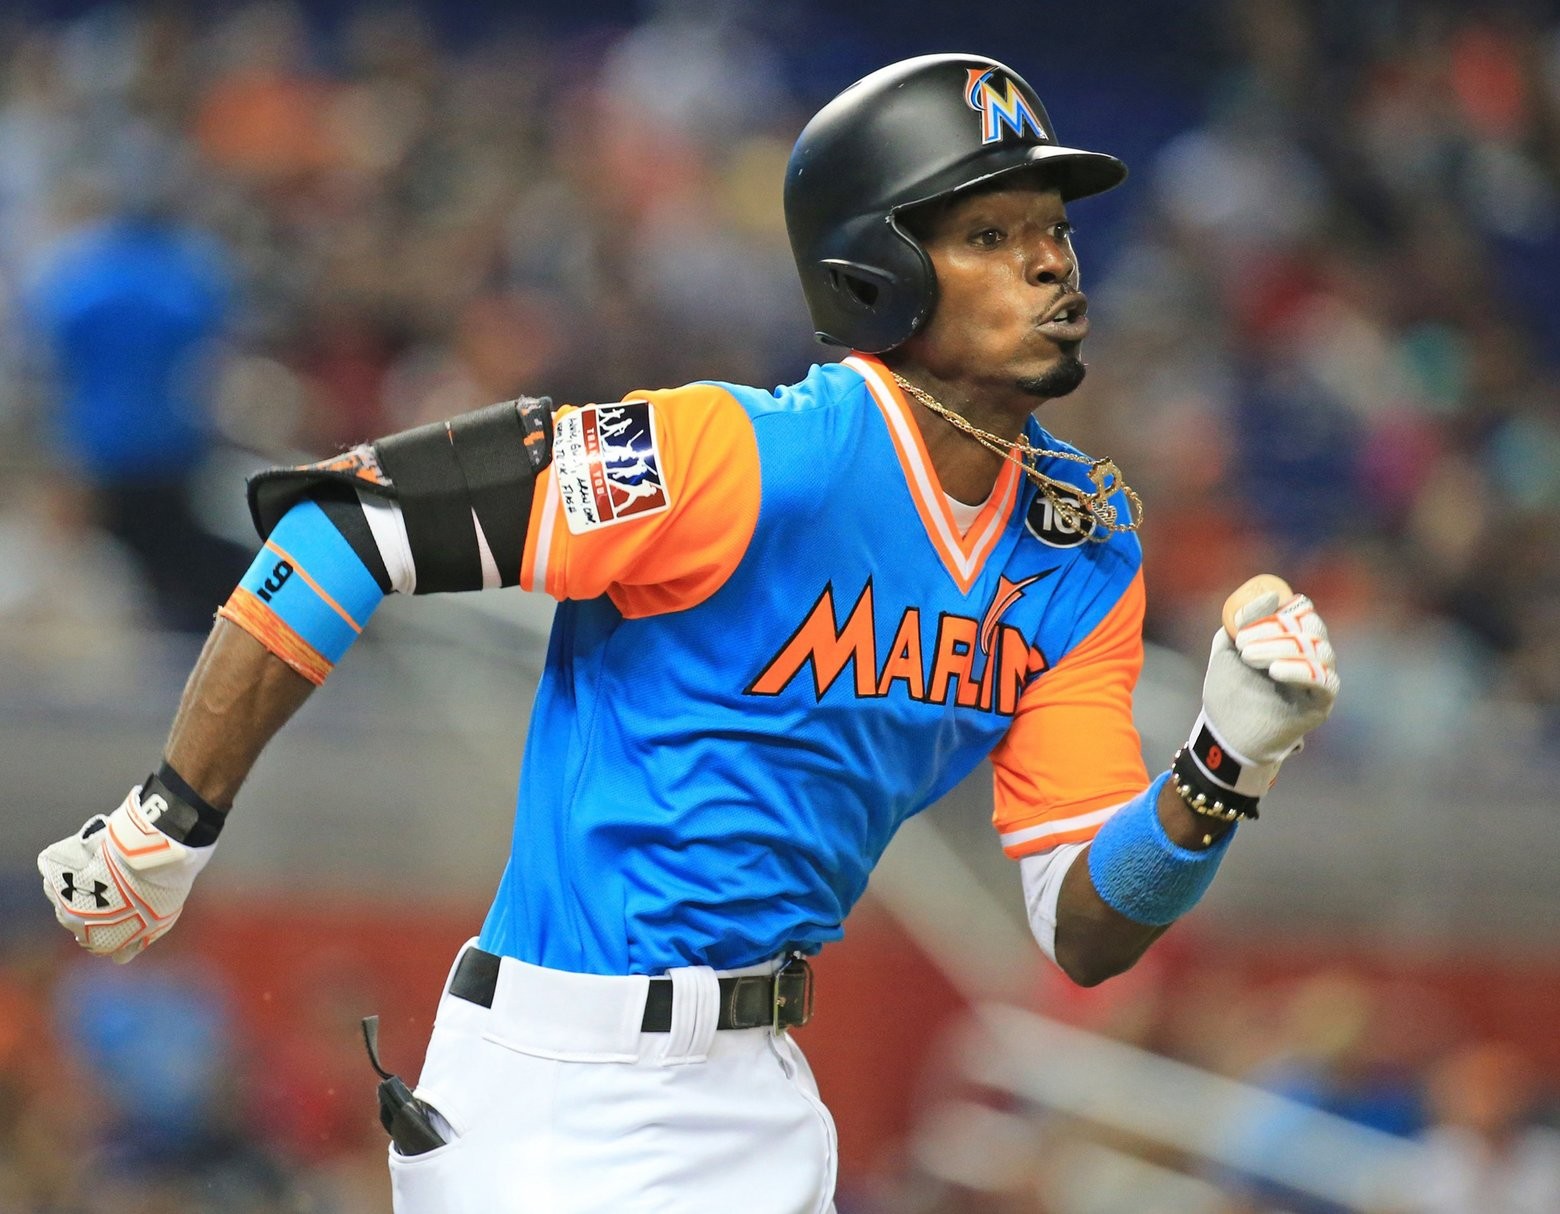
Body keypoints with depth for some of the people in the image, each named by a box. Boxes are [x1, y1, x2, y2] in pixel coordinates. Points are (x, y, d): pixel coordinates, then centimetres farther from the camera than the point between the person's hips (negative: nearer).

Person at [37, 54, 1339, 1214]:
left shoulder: (1083, 550, 4)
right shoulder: (753, 459, -17)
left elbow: (1085, 933, 3)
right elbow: (347, 520, -16)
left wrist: (1223, 771, -16)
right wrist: (169, 825, -14)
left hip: (764, 1096, 7)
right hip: (563, 1106, -7)